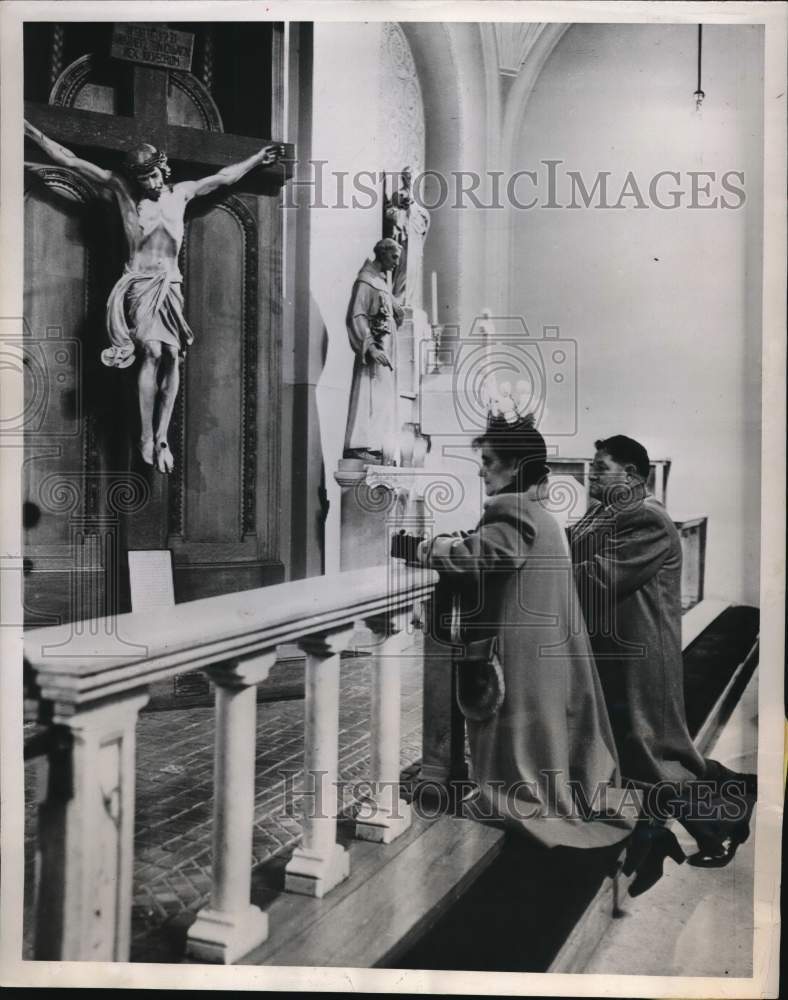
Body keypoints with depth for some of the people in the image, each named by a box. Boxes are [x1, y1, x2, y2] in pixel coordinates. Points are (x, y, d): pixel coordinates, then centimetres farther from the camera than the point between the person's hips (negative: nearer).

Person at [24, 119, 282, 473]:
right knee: (152, 352, -20)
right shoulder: (122, 188, 5)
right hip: (140, 285, -3)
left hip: (170, 286, 3)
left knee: (172, 356, -10)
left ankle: (162, 437, -8)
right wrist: (31, 131, 3)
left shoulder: (181, 192, 14)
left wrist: (258, 158, 33)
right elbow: (69, 160, 6)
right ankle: (146, 437, -16)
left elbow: (224, 177, 26)